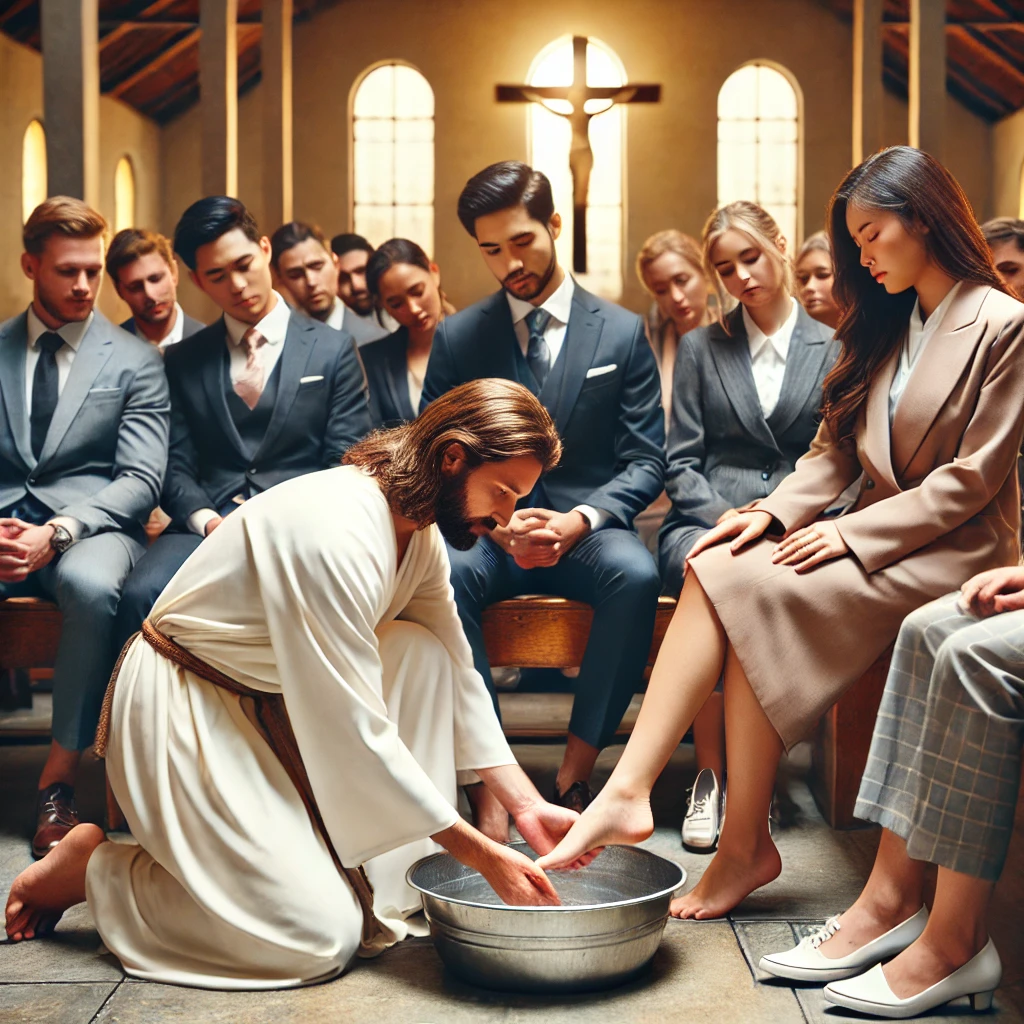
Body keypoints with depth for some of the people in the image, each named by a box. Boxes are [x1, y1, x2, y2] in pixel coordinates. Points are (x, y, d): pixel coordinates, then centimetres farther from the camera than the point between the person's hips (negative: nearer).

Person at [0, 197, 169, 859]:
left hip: (91, 523, -2)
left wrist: (58, 532, -17)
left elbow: (142, 480, -1)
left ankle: (59, 781, -22)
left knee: (91, 585, -38)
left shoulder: (136, 362, 8)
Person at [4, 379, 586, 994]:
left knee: (421, 651, -11)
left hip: (276, 699, 9)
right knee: (322, 940, -15)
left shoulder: (421, 532, -2)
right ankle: (91, 868, 1)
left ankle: (388, 890, -3)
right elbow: (353, 732, -29)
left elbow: (458, 677, 5)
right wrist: (478, 852, -24)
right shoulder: (335, 528, -30)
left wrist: (527, 805, -5)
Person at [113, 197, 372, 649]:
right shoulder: (184, 360, 18)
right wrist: (208, 522, -9)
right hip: (207, 523, 2)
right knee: (142, 594, -31)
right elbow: (176, 468, 12)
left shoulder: (333, 350, 11)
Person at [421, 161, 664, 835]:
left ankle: (576, 775, -25)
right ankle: (489, 785, -30)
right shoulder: (457, 336, 10)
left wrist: (580, 518, -16)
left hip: (585, 531, 0)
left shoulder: (622, 333, 7)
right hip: (487, 529, 1)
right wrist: (493, 519, -13)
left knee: (636, 573, -36)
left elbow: (646, 460, 4)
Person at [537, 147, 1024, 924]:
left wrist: (854, 532, -17)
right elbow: (837, 448, 12)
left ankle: (746, 845, -18)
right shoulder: (887, 324, 18)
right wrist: (776, 512, -6)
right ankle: (628, 793, -30)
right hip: (873, 534, 7)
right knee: (715, 573, -21)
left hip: (950, 550, -7)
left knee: (754, 593, -27)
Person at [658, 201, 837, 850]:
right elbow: (682, 463, 9)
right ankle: (710, 776, -30)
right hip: (706, 520, 1)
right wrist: (722, 517, -10)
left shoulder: (834, 352, 14)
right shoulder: (700, 349, 17)